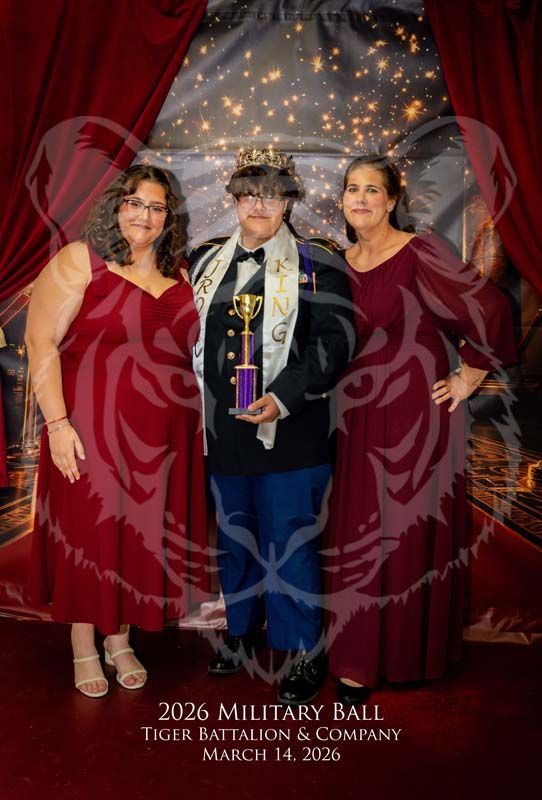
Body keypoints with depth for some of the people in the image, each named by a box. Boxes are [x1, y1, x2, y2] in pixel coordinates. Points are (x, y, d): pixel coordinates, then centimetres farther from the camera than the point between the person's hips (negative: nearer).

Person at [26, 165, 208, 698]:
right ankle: (84, 651, 28)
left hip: (162, 438, 5)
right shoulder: (81, 260, -5)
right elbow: (41, 341, -10)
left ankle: (120, 642, 34)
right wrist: (57, 422, -18)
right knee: (87, 536, 8)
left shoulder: (177, 277, 11)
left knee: (141, 537, 13)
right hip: (91, 430, -4)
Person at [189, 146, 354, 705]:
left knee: (289, 544, 2)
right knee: (233, 537, 18)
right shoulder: (206, 260, 13)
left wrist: (282, 398, -19)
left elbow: (335, 341, -9)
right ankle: (241, 629, 38)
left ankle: (304, 652, 20)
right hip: (223, 429, 5)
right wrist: (198, 398, 8)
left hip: (289, 431, -5)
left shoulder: (316, 265, -2)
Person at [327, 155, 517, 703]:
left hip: (416, 414, -6)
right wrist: (342, 387, 10)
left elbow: (489, 310, -17)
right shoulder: (341, 263, 8)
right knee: (358, 535, 11)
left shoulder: (419, 253, -12)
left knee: (412, 534, 4)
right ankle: (360, 659, 27)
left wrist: (469, 376, -9)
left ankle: (410, 653, 24)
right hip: (359, 417, 6)